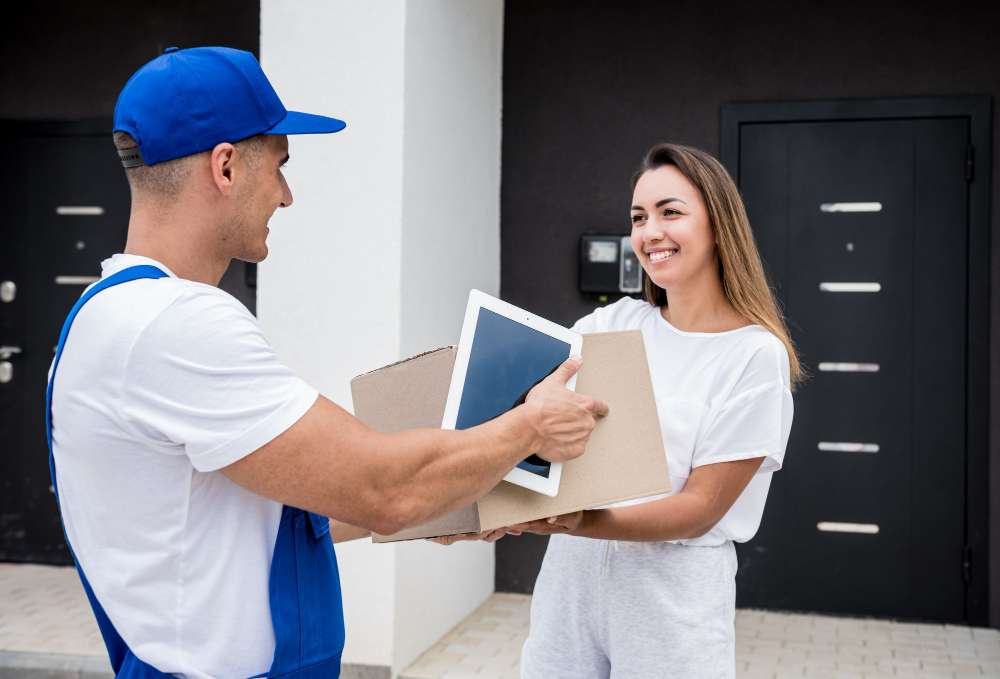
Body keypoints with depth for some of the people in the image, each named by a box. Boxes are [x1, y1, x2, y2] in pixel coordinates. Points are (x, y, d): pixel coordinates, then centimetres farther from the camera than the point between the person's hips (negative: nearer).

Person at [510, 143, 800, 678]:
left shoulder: (756, 354, -9)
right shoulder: (611, 323, 5)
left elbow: (701, 507, -13)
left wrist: (580, 522, -26)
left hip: (673, 598, -3)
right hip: (570, 577, 4)